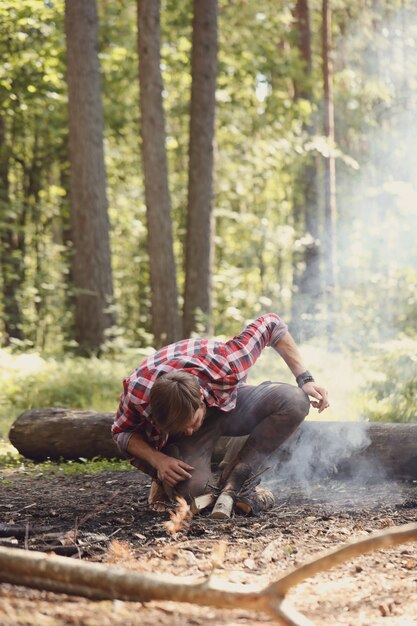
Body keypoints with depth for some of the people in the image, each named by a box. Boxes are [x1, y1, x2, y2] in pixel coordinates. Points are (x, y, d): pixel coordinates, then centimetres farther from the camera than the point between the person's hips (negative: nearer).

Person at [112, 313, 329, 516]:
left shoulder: (226, 366, -38)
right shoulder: (138, 392, -36)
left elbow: (272, 324, -20)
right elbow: (121, 432, -12)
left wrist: (305, 379, -20)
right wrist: (158, 460, -29)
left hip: (228, 405, 2)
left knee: (294, 401, -28)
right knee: (193, 490, -34)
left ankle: (234, 482, -16)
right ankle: (165, 481, 5)